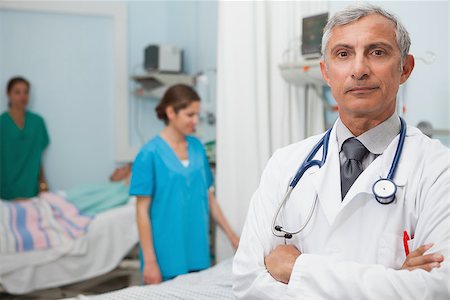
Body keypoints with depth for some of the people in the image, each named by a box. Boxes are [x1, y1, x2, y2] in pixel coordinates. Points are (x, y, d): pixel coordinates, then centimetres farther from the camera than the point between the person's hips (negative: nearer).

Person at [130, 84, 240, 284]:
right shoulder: (150, 154, -10)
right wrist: (149, 261, -12)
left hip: (197, 252, 5)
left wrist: (231, 235, 12)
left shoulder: (197, 148, 6)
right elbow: (142, 210, -9)